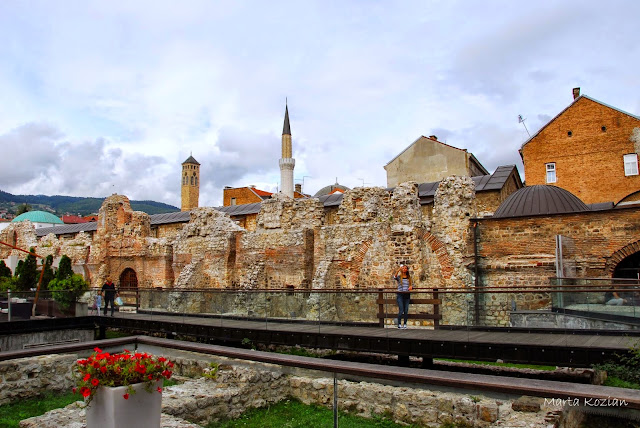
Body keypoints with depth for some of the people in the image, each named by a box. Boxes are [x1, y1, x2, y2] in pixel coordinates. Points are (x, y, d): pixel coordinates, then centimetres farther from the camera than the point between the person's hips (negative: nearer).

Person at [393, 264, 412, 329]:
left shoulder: (409, 277, 11)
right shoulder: (399, 276, -2)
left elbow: (411, 285, 17)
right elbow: (394, 277, -24)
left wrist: (411, 286, -8)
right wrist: (398, 270, -39)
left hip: (407, 295, 4)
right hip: (400, 295, -4)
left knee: (406, 310, 4)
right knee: (401, 310, -9)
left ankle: (405, 324, 15)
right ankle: (399, 324, 2)